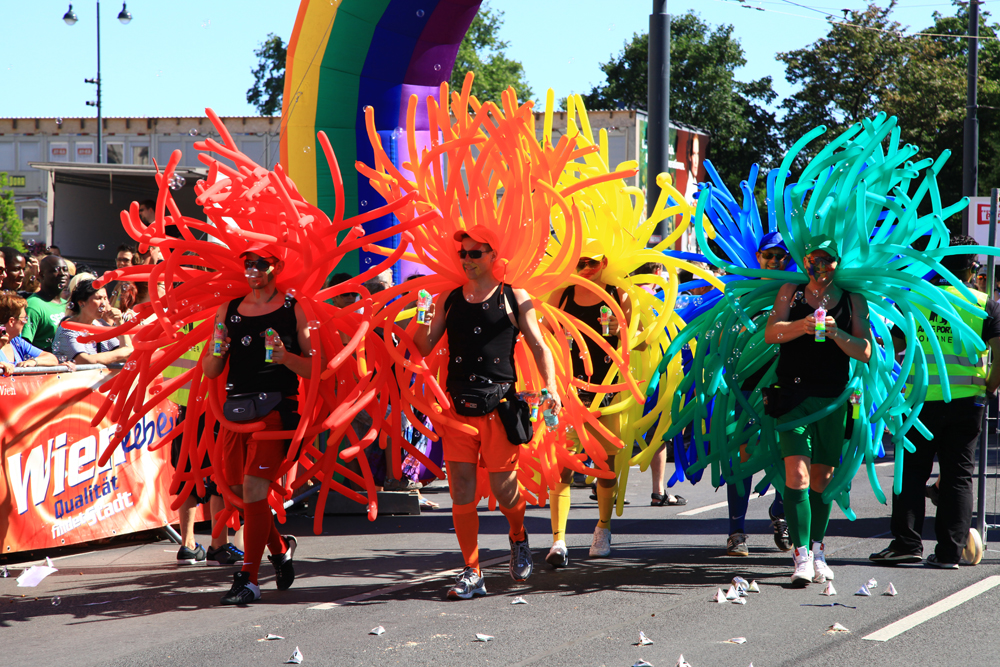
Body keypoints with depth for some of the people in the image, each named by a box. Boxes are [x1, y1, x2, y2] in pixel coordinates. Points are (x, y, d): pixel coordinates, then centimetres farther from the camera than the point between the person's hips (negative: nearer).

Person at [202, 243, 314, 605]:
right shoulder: (228, 310, 13)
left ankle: (248, 578, -11)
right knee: (238, 488, 9)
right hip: (235, 405, 5)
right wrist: (218, 353, -7)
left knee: (254, 487, -14)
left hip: (276, 406, -5)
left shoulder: (294, 310, 2)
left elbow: (315, 367, -1)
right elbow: (210, 371, 14)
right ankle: (279, 546, 35)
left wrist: (285, 357, -18)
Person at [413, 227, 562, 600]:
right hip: (458, 405, 3)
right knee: (461, 491, -2)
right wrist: (422, 320, -8)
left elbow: (539, 346, 3)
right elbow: (423, 348, 12)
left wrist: (551, 387, -11)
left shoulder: (514, 298, 5)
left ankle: (518, 538, 31)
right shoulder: (447, 300, 13)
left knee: (503, 488, -2)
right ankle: (472, 574, 5)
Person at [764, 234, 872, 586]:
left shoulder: (853, 301, 7)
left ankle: (817, 550, 26)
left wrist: (836, 334, -17)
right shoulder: (790, 293, 6)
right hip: (794, 395, -2)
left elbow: (865, 352, 1)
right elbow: (770, 333, -6)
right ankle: (802, 557, -17)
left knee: (822, 479, 10)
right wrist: (802, 325, -24)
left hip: (833, 399, 2)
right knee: (797, 475, -14)